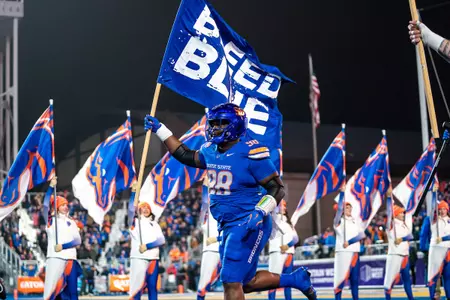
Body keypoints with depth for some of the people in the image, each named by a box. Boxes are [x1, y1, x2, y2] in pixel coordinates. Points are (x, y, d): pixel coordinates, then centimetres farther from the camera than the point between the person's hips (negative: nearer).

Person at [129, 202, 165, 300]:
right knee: (137, 288, -11)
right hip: (139, 259, -4)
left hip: (153, 259, 4)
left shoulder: (155, 224, 17)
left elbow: (162, 240, 3)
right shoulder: (135, 221, 6)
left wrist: (147, 246, -11)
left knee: (152, 287, 4)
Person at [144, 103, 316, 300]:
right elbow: (186, 156, 26)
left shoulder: (250, 152, -16)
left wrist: (260, 212, -29)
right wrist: (160, 130, 24)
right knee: (246, 282, 16)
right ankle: (295, 279, 32)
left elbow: (277, 188, -14)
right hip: (227, 226, 9)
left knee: (231, 281, -11)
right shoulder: (211, 151, 6)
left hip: (249, 225, -9)